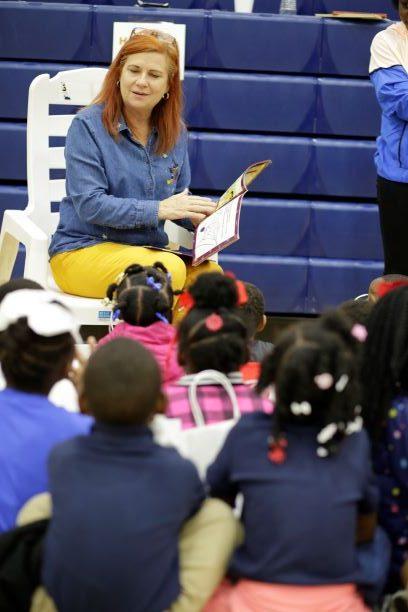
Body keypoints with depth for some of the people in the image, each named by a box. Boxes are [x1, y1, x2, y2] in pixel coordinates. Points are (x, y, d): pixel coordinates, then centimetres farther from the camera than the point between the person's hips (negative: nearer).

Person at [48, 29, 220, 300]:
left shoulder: (174, 132, 11)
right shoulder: (87, 126, -6)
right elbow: (89, 205, -15)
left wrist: (197, 216, -8)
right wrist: (158, 209, -24)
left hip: (150, 249, 5)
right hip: (84, 249, -5)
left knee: (209, 273, -28)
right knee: (169, 270, -34)